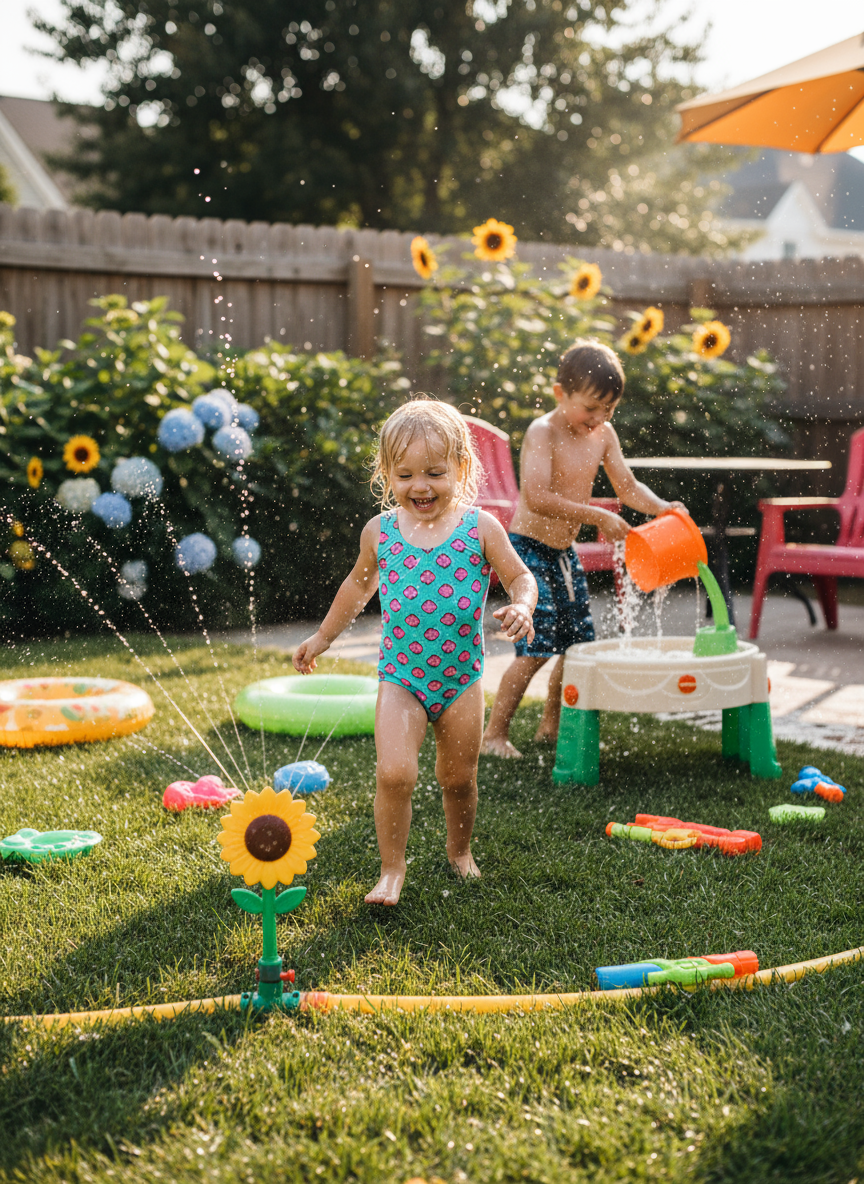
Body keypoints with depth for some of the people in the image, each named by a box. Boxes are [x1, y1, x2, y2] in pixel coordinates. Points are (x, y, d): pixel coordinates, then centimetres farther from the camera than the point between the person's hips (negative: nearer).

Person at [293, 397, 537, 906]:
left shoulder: (480, 527, -7)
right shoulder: (380, 531, 0)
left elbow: (521, 577, 0)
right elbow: (360, 583, 17)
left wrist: (521, 607, -23)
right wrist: (323, 637, 23)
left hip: (461, 675, 0)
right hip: (401, 675, 0)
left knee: (460, 777, 13)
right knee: (394, 772, -17)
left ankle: (460, 850, 40)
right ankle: (392, 868, 2)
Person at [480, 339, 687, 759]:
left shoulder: (603, 434, 3)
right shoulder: (542, 433, -20)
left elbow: (627, 486, 6)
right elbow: (536, 498, -31)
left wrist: (662, 507, -13)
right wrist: (596, 516, -32)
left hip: (564, 550, 8)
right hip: (529, 548, -8)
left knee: (579, 641, 12)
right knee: (537, 648, -13)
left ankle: (550, 725, 29)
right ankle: (494, 735, -2)